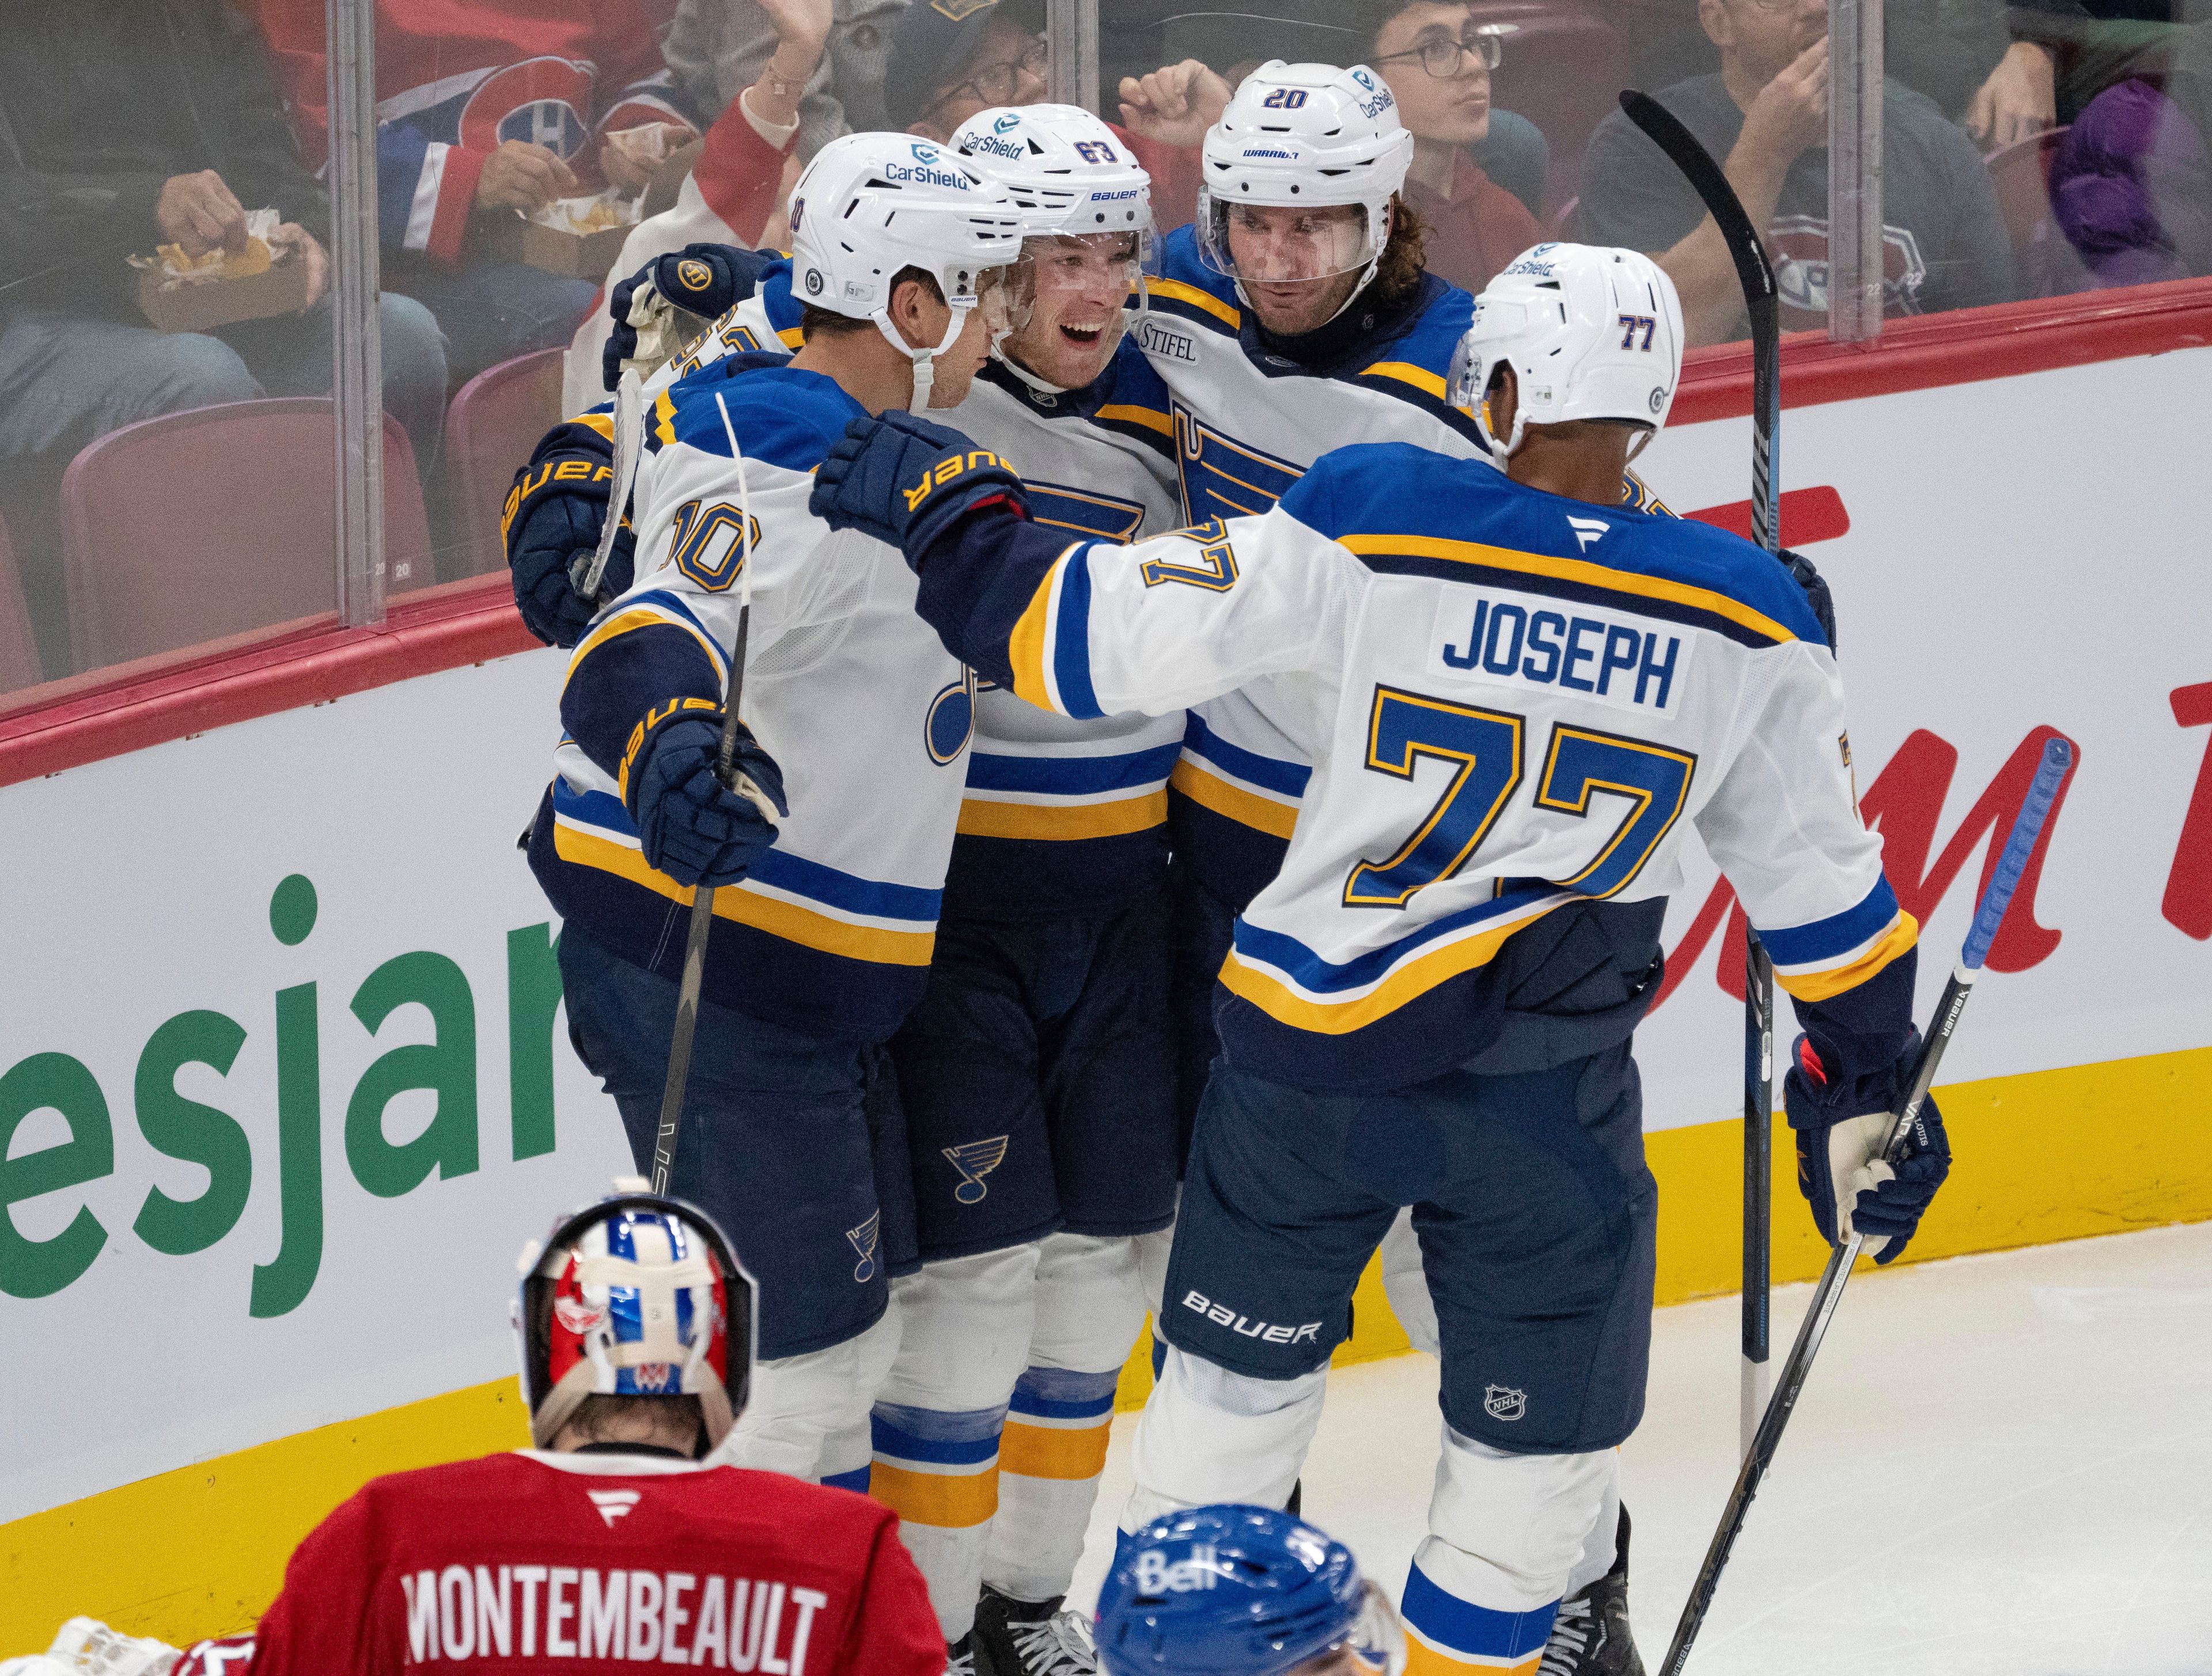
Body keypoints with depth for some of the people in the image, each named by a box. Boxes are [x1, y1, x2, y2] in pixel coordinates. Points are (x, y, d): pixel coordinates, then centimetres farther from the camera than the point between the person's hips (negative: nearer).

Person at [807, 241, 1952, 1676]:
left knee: (1240, 1369, 21)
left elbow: (1102, 636, -14)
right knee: (1547, 1435, 15)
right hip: (1547, 1102, 0)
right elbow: (1819, 884, 4)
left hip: (1314, 1050, 1)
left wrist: (943, 508, 1)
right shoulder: (1748, 620, -5)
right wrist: (1865, 1089, 18)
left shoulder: (1372, 526, -14)